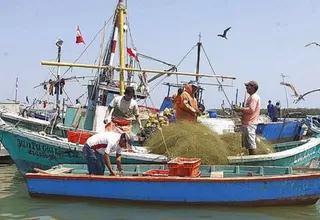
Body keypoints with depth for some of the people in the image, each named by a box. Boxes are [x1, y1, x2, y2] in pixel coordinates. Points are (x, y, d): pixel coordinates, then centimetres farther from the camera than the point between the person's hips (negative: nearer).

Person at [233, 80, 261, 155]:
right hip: (248, 123, 11)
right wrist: (241, 109, 12)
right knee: (248, 144, 15)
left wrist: (240, 109, -15)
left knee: (251, 143, -9)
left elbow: (251, 109, -23)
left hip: (250, 124, -11)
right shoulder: (252, 97, 20)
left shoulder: (253, 97, -13)